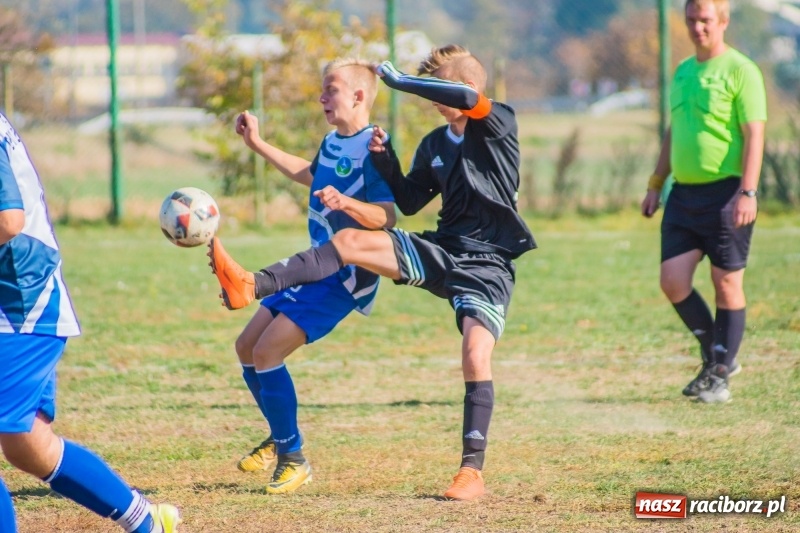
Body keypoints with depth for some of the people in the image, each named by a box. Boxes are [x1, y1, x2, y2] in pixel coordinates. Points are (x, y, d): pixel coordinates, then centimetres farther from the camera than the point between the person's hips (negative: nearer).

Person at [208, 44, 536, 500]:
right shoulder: (435, 145, 13)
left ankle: (473, 471, -14)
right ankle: (253, 286, -22)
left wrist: (400, 81, -20)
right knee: (350, 241, -12)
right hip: (442, 252, 6)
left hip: (487, 266, -6)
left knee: (476, 356, -22)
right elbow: (409, 202, 20)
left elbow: (468, 99, -29)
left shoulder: (498, 125, -7)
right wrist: (386, 160, 2)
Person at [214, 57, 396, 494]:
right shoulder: (333, 143, 10)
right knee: (247, 346, 12)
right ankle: (280, 439, 28)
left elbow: (387, 218, -26)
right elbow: (310, 175, 31)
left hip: (345, 276, -10)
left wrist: (345, 202, -44)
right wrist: (258, 145, 32)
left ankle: (293, 459, -2)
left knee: (267, 351, -16)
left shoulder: (372, 150, -18)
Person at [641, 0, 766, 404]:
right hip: (684, 193, 7)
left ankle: (720, 374, 8)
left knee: (727, 283, -1)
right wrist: (656, 184, 22)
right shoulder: (682, 72, 16)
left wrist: (748, 192, -20)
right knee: (672, 281, 0)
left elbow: (754, 135, -12)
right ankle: (715, 355, 18)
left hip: (725, 192, -7)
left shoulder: (740, 71, -7)